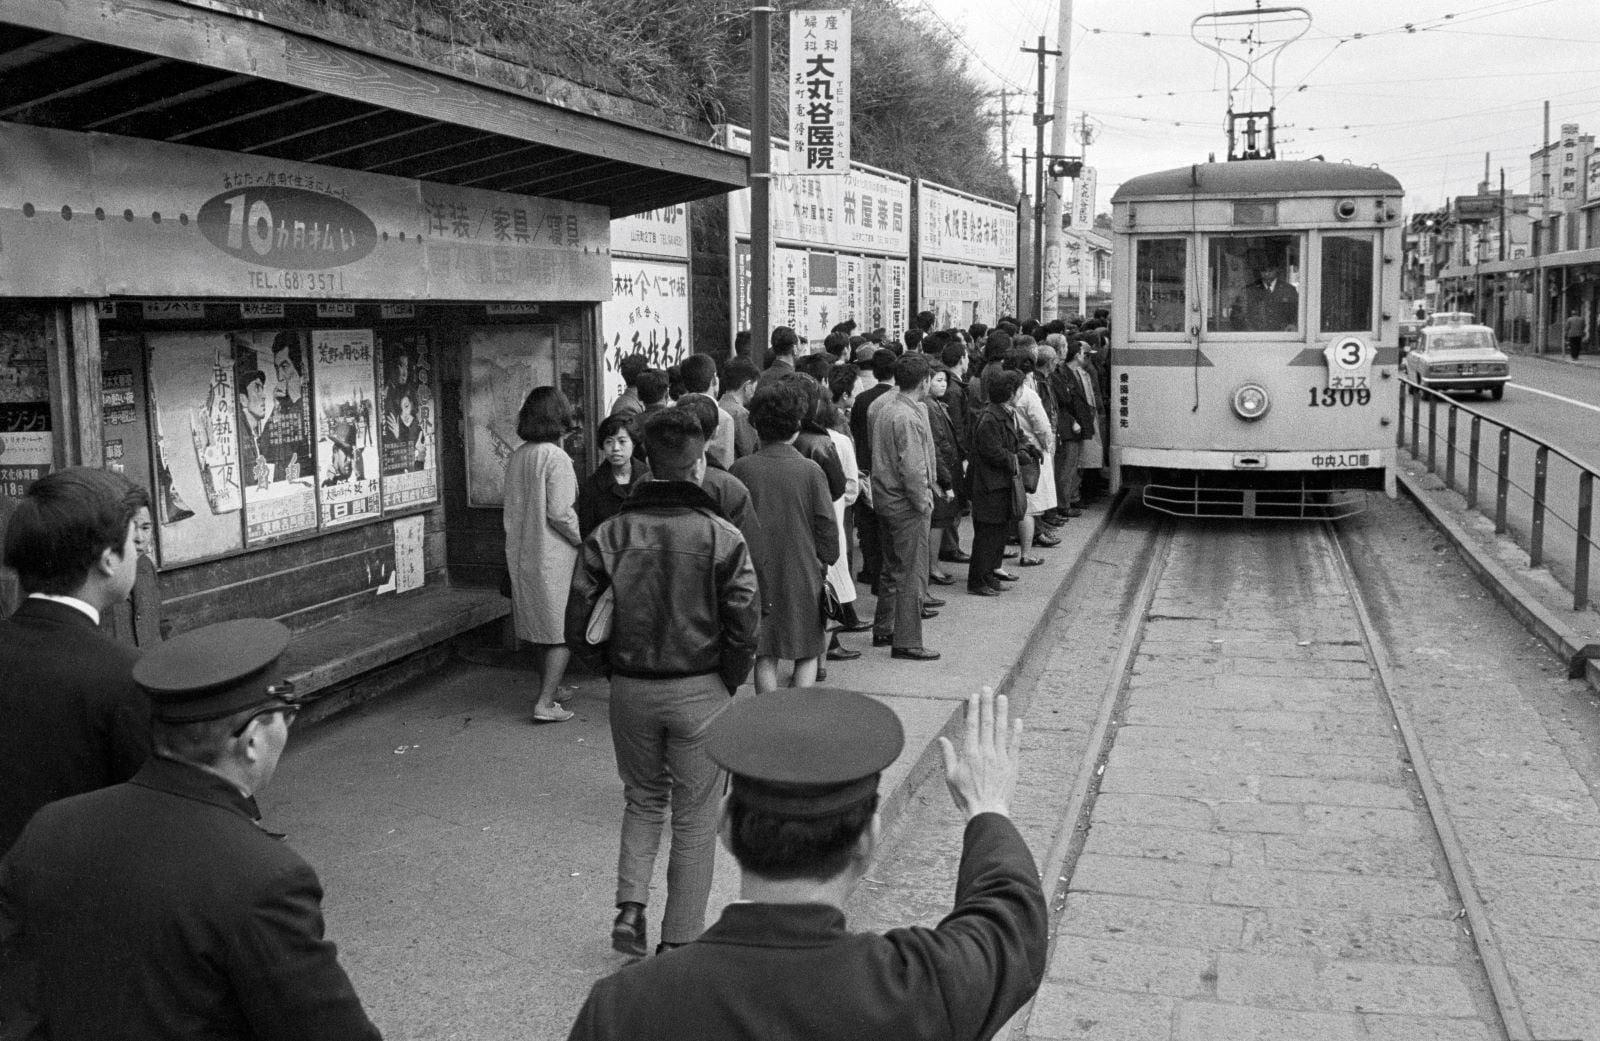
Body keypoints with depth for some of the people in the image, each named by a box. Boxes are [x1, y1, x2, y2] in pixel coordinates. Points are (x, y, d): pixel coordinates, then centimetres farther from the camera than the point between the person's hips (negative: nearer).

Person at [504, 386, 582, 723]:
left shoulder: (516, 458, 7)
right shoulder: (555, 458, -15)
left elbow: (510, 511, 11)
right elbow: (560, 513, -19)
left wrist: (517, 543, 19)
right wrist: (587, 543, -8)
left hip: (522, 556, 7)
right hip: (554, 556, -7)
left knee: (544, 632, 18)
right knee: (563, 632, 1)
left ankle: (547, 696, 26)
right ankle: (545, 703, -3)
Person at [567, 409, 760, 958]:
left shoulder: (609, 533, -4)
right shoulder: (722, 537, -11)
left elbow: (577, 626, -5)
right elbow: (745, 629, -15)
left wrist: (612, 664, 10)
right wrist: (726, 685, 0)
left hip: (631, 689, 3)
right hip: (699, 692, -2)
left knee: (642, 800, 24)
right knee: (694, 818, 11)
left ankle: (630, 908, 11)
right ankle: (678, 943, 17)